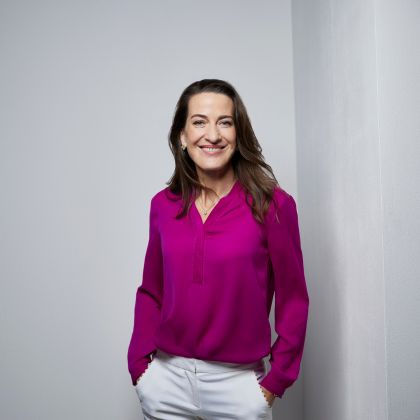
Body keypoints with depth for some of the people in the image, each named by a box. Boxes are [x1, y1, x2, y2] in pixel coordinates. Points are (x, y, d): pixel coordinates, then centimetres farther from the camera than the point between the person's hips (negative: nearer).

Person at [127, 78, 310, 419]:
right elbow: (151, 292, 7)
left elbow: (292, 299, -5)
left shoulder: (273, 205, -11)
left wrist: (277, 379, -5)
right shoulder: (163, 205, -2)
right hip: (166, 377, 3)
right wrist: (139, 361, 1)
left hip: (237, 382, -2)